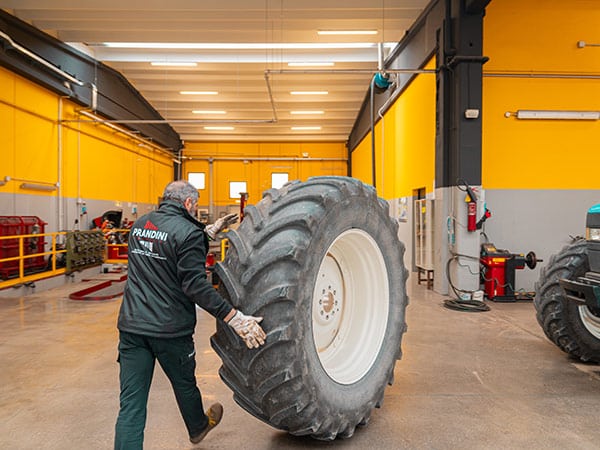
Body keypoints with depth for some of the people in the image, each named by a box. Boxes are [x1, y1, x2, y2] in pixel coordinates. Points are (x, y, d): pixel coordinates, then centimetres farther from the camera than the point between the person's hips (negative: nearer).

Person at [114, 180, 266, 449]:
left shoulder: (139, 225, 8)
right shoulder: (188, 232, -15)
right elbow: (195, 285, -24)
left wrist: (211, 232, 24)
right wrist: (235, 318, -25)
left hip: (131, 326, 5)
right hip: (170, 330, -5)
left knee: (130, 405, 6)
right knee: (184, 386, 22)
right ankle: (198, 428, 49)